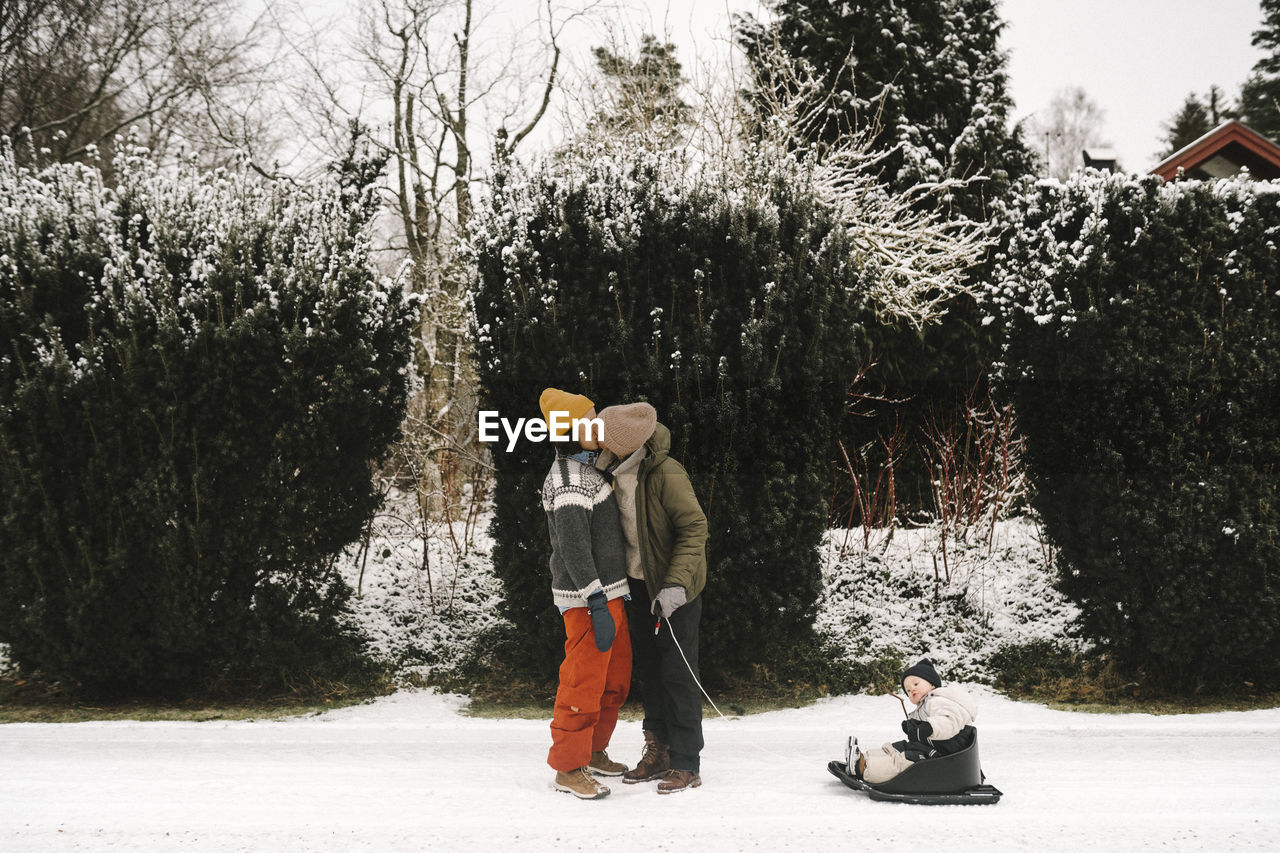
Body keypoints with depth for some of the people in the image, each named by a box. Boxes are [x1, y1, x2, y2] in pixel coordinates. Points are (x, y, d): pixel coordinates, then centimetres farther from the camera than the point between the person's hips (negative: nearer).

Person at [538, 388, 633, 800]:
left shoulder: (583, 468, 13)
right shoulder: (570, 483, -20)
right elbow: (574, 548, -25)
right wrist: (598, 605, -27)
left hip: (608, 591, 10)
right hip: (588, 599, -10)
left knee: (616, 677, 18)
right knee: (584, 680, -5)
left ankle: (594, 751, 32)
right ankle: (568, 768, 4)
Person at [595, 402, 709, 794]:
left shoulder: (666, 474, -25)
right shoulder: (613, 470, -2)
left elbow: (694, 528, -22)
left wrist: (676, 584, -30)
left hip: (676, 587, -7)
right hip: (640, 583, 7)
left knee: (677, 673, -3)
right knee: (648, 670, 13)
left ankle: (686, 764, 4)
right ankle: (658, 751, 24)